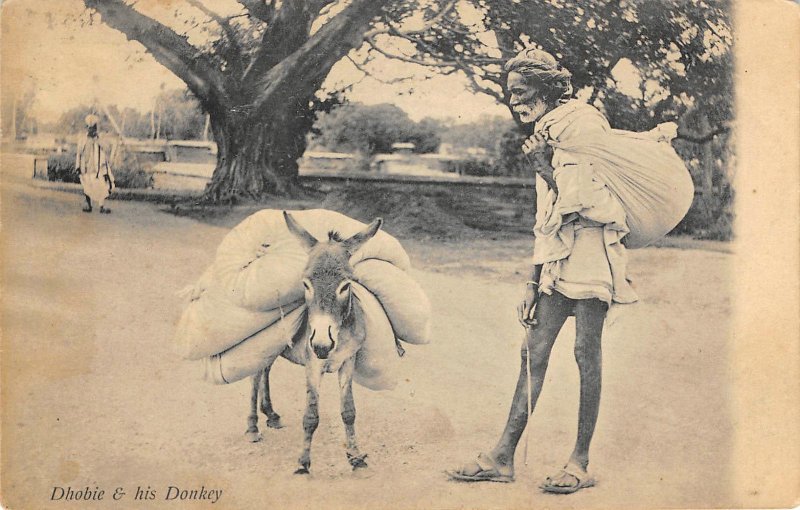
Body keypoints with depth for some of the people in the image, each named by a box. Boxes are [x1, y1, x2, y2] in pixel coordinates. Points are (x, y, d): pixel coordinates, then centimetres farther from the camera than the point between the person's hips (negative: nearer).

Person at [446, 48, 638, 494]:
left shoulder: (581, 121, -7)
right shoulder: (547, 131, 19)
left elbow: (585, 196, -15)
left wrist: (545, 167, -10)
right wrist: (538, 273, 17)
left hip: (591, 246, -8)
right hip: (558, 254, 9)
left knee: (586, 351, -4)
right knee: (534, 349, 5)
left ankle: (581, 462, 4)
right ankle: (503, 456, 8)